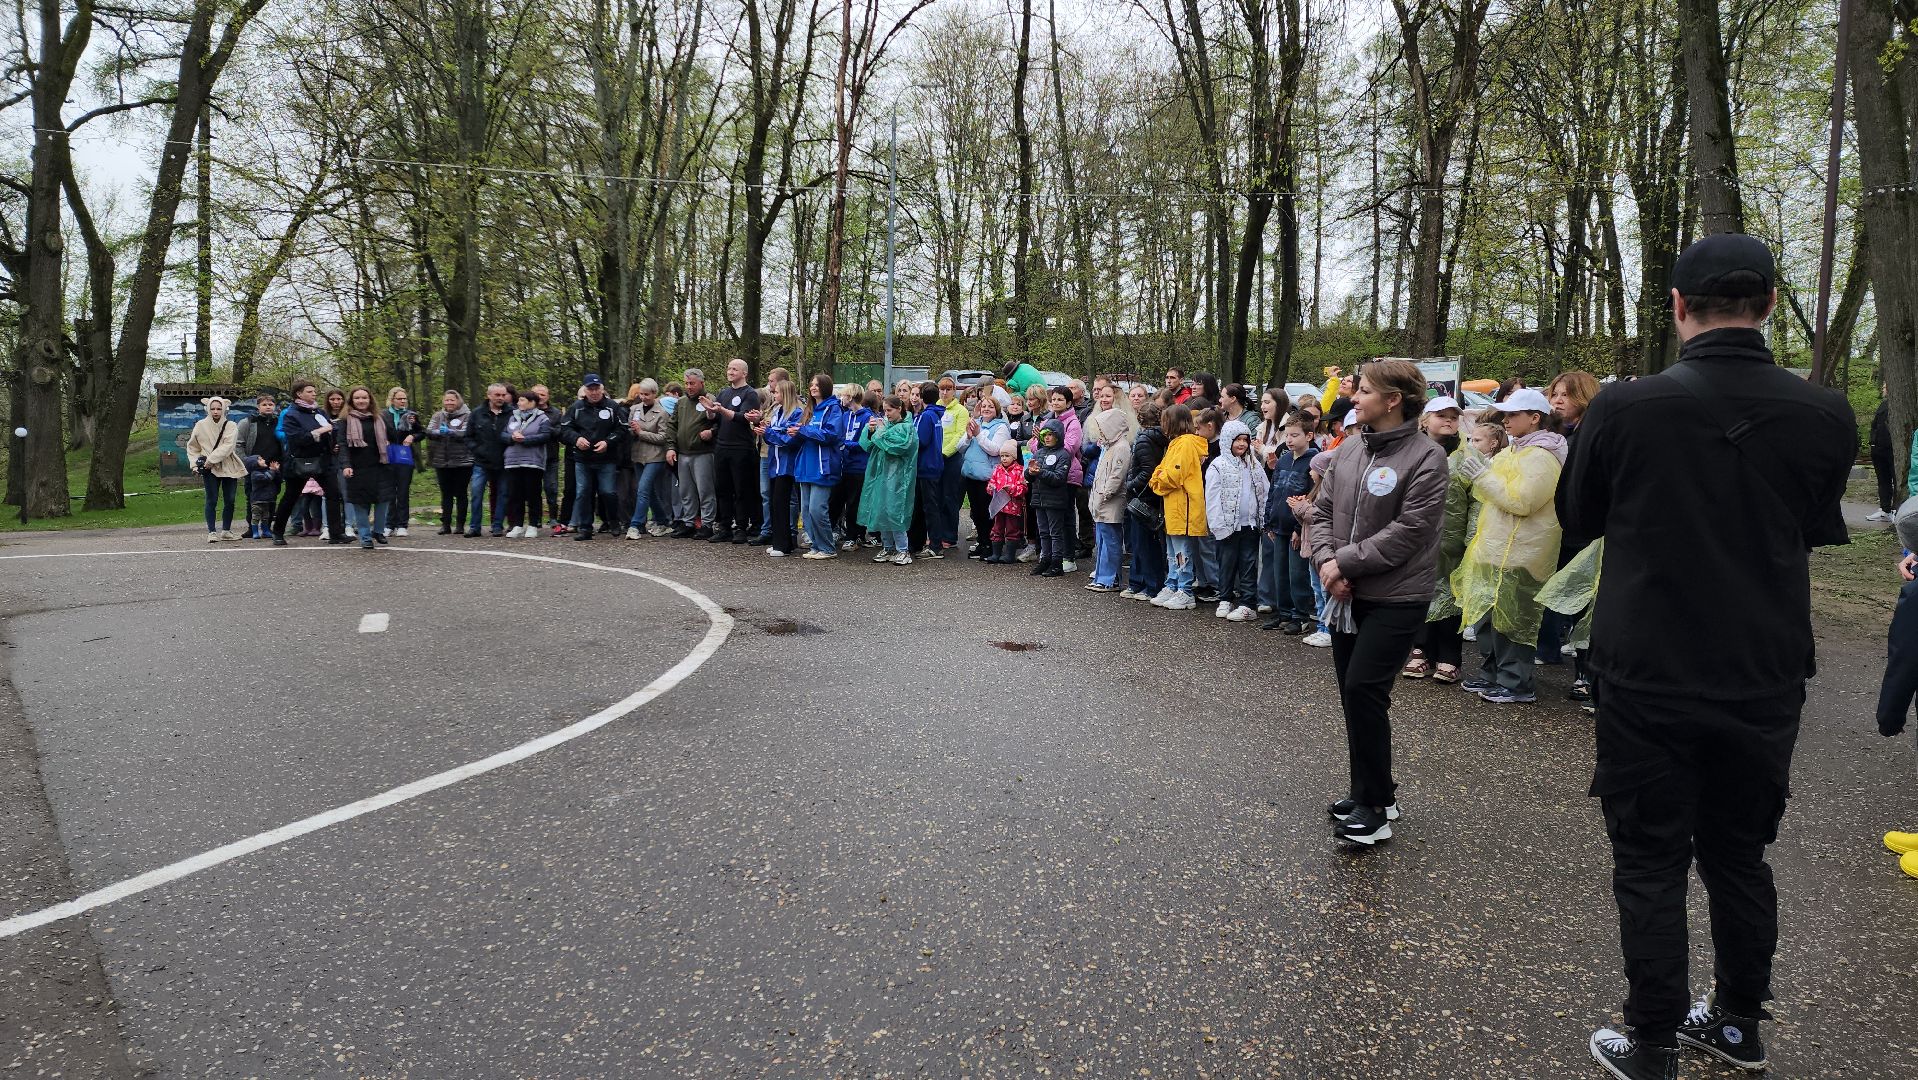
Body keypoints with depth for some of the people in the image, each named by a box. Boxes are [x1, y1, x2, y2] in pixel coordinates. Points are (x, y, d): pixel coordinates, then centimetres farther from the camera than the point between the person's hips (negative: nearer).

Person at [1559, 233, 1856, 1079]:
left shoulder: (1624, 409, -16)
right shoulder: (1826, 417, -8)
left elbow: (1578, 517, 1)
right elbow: (1813, 530, 9)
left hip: (1649, 682, -3)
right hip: (1766, 681, 3)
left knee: (1650, 866, 9)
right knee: (1739, 855, 20)